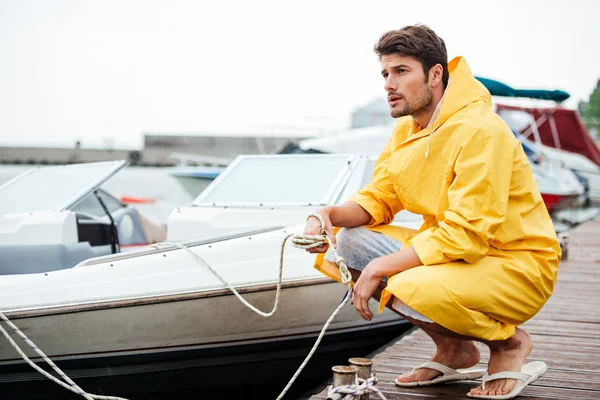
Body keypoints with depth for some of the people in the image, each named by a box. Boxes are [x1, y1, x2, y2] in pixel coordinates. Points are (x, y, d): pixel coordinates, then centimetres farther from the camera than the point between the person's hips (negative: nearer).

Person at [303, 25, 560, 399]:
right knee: (348, 241, -4)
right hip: (450, 253, 9)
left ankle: (510, 342, -2)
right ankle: (454, 349, 7)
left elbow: (466, 233, -27)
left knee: (412, 290, -35)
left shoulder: (478, 130, -22)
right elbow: (377, 199, 7)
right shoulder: (406, 130, 5)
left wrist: (380, 268, -25)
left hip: (519, 269, -9)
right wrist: (331, 214, -16)